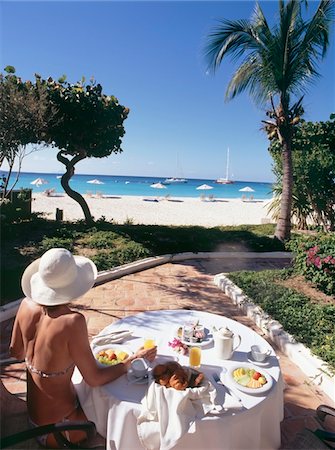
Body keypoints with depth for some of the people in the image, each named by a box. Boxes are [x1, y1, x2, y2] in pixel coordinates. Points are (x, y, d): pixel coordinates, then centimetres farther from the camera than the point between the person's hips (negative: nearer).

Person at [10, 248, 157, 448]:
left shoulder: (27, 304, -12)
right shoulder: (72, 321, -32)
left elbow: (16, 352, 4)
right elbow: (95, 378, -22)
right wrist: (133, 360, -11)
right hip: (56, 428, -7)